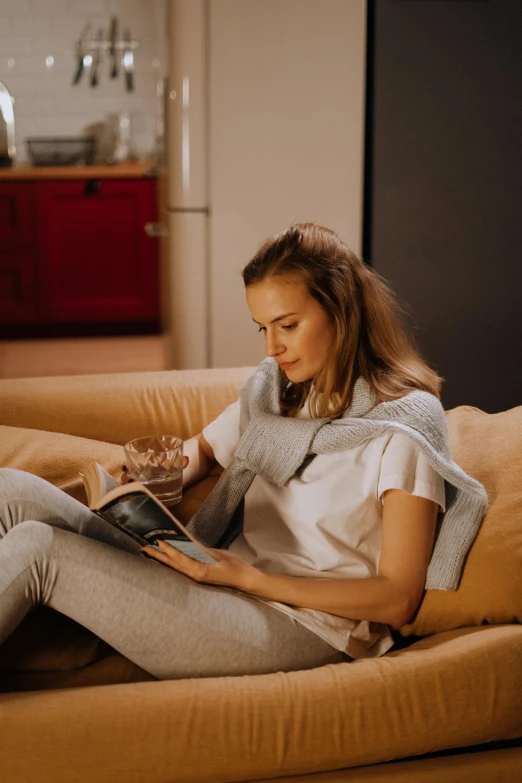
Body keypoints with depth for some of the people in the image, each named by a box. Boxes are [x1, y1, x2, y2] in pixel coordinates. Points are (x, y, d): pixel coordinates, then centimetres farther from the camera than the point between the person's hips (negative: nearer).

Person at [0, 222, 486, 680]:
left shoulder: (403, 427, -8)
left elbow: (397, 600, -11)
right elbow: (204, 448, 29)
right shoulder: (274, 390, 13)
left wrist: (247, 577, -19)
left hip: (301, 630, -7)